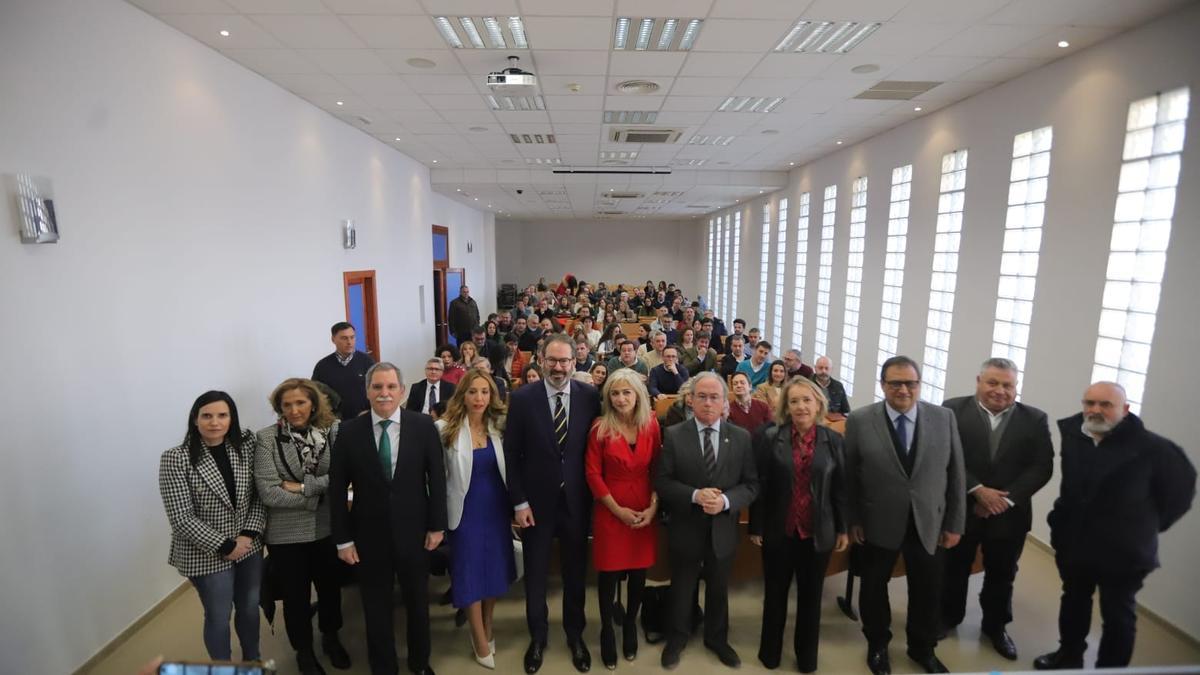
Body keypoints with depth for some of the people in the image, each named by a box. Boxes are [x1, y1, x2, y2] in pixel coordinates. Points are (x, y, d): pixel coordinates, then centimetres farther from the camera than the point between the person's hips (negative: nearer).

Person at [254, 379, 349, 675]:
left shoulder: (332, 430, -7)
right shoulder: (266, 437, -12)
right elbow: (269, 493, -17)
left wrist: (303, 487, -21)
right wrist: (318, 496, -16)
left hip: (327, 528, 2)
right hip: (286, 534, -2)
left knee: (331, 588, 20)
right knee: (296, 597, 17)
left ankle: (331, 638, 47)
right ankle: (304, 651, 42)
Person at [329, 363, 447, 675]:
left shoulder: (423, 425, -9)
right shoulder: (349, 431, -8)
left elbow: (437, 477, -4)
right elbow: (337, 489, -3)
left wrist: (437, 525, -4)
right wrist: (343, 539, -4)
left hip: (414, 532, 0)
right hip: (370, 536, 0)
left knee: (418, 602, 19)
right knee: (377, 609, 16)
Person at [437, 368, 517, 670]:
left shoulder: (499, 426, -3)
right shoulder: (445, 428, -12)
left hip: (497, 507, 3)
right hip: (466, 510, -3)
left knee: (495, 567, 15)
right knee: (471, 572, 8)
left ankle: (487, 628, 38)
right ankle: (481, 641, 27)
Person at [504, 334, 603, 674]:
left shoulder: (590, 396, -7)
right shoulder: (522, 398, -9)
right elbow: (511, 454, -6)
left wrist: (594, 495, -1)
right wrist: (519, 502, -7)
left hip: (576, 500, 1)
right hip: (536, 501, 0)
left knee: (575, 572, 18)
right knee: (536, 573, 16)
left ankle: (575, 634, 41)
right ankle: (538, 635, 39)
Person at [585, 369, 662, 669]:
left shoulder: (651, 425, -3)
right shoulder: (600, 428, -10)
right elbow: (593, 474, -8)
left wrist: (653, 506, -7)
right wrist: (617, 509, -11)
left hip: (645, 511, 2)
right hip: (610, 511, -2)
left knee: (639, 572, 14)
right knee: (609, 573, 8)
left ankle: (630, 625, 38)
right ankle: (607, 631, 31)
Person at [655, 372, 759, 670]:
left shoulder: (741, 437, -5)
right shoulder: (673, 435, -10)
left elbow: (751, 484, -5)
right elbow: (662, 481, -11)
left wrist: (725, 500, -22)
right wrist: (695, 495, -24)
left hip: (723, 530, 2)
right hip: (686, 529, -1)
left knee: (719, 589, 22)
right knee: (681, 589, 18)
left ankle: (717, 638, 46)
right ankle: (676, 638, 42)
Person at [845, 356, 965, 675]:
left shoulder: (944, 418, -5)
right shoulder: (859, 421, -11)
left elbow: (955, 474, 1)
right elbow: (848, 475, -5)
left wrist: (954, 523, 2)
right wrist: (852, 520, -3)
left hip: (928, 523, 2)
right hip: (878, 523, -1)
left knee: (928, 591, 17)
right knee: (874, 588, 16)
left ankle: (922, 648, 44)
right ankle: (877, 645, 42)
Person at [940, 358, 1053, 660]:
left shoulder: (1035, 419, -2)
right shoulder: (953, 410, -9)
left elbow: (1041, 467, -5)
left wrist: (1005, 499, -15)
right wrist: (977, 490, -19)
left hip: (1009, 514, 2)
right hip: (961, 509, -1)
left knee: (1001, 575, 19)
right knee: (953, 568, 16)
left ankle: (995, 625, 40)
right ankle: (948, 616, 37)